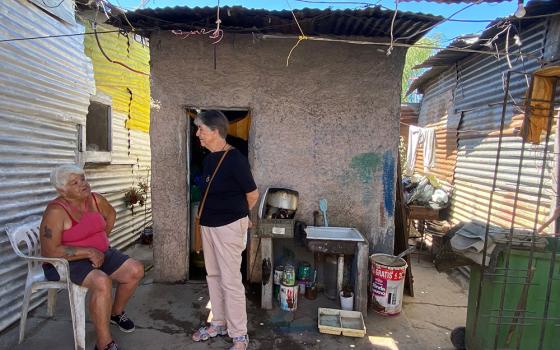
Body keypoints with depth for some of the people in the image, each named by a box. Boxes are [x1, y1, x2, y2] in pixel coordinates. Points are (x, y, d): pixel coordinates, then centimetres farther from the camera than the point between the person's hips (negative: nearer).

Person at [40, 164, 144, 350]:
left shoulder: (96, 199, -2)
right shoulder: (56, 211, -20)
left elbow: (111, 214, 21)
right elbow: (50, 252, -23)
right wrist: (89, 252, -24)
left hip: (100, 254, 7)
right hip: (67, 262, -7)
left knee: (136, 270, -6)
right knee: (102, 282, -33)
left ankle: (116, 312, 21)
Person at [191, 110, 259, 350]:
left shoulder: (235, 159, -17)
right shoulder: (208, 159, 7)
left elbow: (253, 195, -10)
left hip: (229, 226, -8)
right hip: (208, 224, 9)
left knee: (230, 280, -1)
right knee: (213, 275, 17)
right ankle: (219, 323, 35)